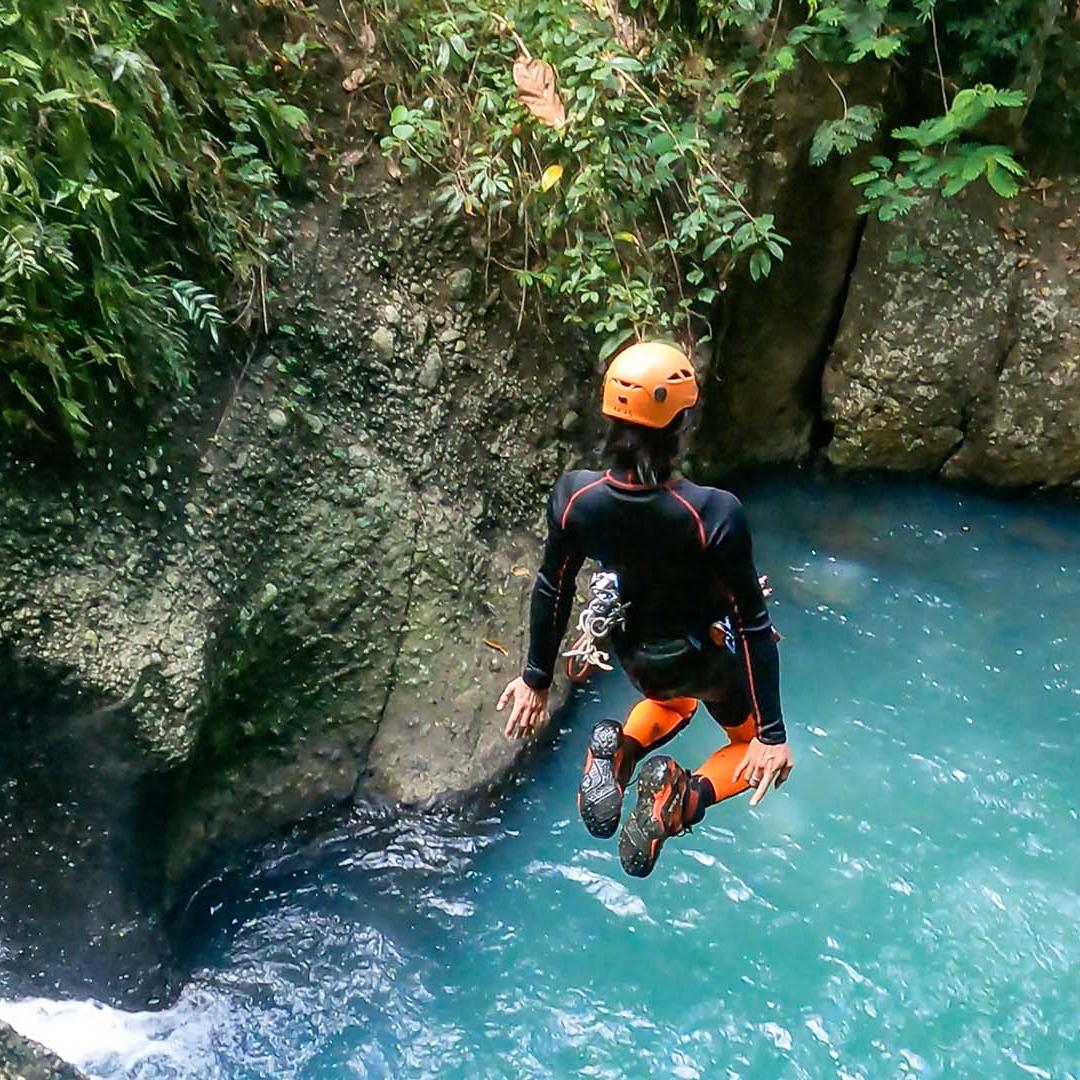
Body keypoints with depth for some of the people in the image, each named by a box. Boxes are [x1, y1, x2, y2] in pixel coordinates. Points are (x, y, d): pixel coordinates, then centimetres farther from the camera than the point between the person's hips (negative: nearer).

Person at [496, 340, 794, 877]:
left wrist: (536, 678, 6)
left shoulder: (574, 496, -24)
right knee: (754, 747, 26)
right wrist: (772, 732, -14)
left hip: (636, 655, 4)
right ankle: (683, 799, -7)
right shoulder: (716, 514, -35)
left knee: (672, 700, 38)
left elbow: (551, 592, -10)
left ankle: (621, 750, 4)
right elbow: (753, 625, -25)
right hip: (704, 657, -3)